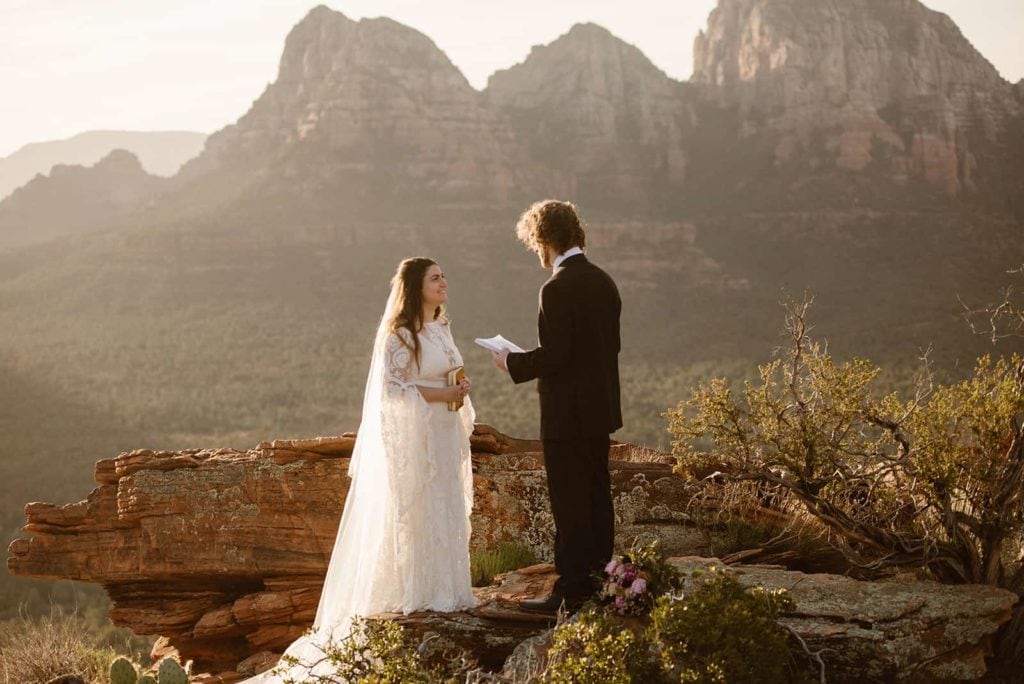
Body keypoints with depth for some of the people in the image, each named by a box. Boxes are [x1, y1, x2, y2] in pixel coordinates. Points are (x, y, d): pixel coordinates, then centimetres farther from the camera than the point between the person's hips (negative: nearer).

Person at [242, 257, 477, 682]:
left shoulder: (441, 328, 12)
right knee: (412, 514, -4)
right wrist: (440, 395, -19)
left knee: (447, 512, 9)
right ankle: (413, 596, 3)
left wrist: (459, 392, 4)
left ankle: (443, 592, 16)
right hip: (411, 438, -8)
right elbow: (390, 389, -18)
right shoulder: (398, 335, -12)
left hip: (444, 434, 8)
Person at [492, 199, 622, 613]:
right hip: (601, 409, 9)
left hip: (568, 415, -9)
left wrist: (512, 363, -5)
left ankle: (571, 590, 1)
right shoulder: (604, 282, 9)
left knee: (570, 505, -3)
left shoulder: (558, 290, -18)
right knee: (597, 497, 15)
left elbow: (554, 356, -22)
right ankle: (599, 579, 23)